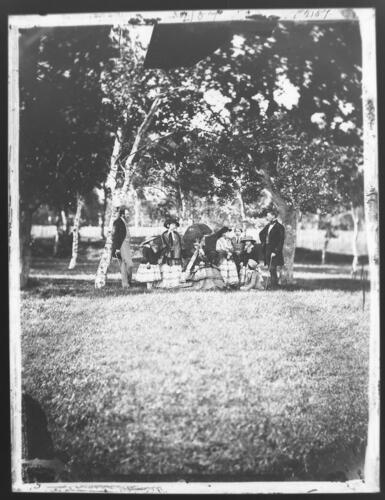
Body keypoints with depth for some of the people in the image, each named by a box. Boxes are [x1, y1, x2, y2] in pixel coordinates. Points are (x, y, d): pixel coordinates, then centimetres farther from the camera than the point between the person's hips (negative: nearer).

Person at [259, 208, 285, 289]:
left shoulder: (279, 227, -9)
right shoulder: (268, 226, 14)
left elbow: (281, 241, -13)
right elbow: (261, 234, 32)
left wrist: (275, 252, -18)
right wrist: (263, 243, 18)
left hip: (274, 251, -7)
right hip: (267, 250, 7)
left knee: (272, 269, -11)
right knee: (271, 269, 8)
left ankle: (274, 285, -8)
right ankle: (274, 284, 13)